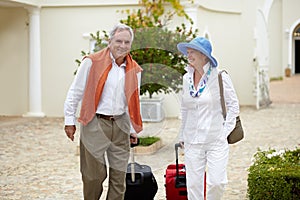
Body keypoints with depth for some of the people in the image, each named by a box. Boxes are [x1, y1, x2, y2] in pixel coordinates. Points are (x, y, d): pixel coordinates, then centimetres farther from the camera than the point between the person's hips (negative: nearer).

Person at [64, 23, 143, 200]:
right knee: (94, 175, 1)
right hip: (95, 124, -4)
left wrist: (133, 130, 17)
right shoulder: (92, 62, -5)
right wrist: (69, 120, 0)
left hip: (120, 125, 4)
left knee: (119, 175, 7)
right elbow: (75, 93, 0)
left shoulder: (134, 70, 8)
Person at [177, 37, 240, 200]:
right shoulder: (186, 78, 7)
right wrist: (182, 136, 15)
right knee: (193, 184, 3)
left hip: (216, 139, -3)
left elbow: (233, 105, -1)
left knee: (217, 182, -7)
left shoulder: (220, 76, -6)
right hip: (192, 141, 4)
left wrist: (225, 130, -6)